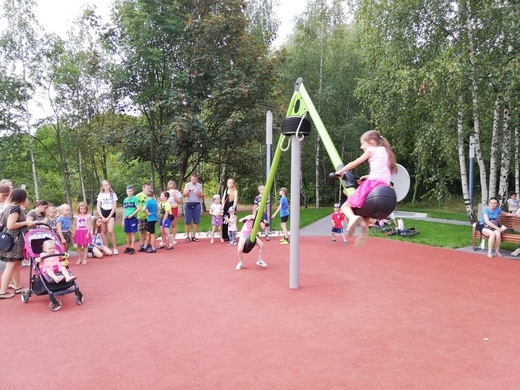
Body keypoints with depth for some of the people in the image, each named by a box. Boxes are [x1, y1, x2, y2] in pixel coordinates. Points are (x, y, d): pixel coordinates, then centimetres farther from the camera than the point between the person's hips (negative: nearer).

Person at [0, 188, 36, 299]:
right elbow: (10, 225, -24)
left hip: (13, 240, 10)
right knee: (10, 266, -6)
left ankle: (17, 287, 24)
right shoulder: (15, 208, -15)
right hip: (14, 240, -10)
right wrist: (26, 223, -15)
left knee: (16, 264, 15)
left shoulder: (9, 207, 13)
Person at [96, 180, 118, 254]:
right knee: (104, 231, 4)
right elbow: (98, 207, 5)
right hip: (103, 213, 3)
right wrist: (102, 217, -7)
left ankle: (114, 248, -7)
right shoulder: (100, 195, 8)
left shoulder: (113, 194, 1)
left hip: (111, 213, -3)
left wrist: (109, 217, -10)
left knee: (110, 231, -16)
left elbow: (114, 206, -3)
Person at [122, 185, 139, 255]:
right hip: (126, 218, 5)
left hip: (133, 218, -5)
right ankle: (128, 247, 19)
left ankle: (132, 248, 0)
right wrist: (123, 220, 13)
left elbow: (138, 208, -9)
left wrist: (132, 215, -15)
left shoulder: (135, 198, -3)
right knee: (127, 233, 9)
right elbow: (124, 211, 16)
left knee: (132, 233, -3)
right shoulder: (125, 200, 13)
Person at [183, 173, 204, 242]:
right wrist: (189, 190, -16)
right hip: (189, 204, -1)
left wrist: (198, 193, -12)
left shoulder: (199, 185, 8)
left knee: (196, 221, 0)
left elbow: (202, 196, 7)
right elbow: (184, 195, -2)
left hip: (197, 204, 1)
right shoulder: (187, 185, 5)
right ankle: (187, 236, 5)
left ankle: (194, 236, 7)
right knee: (188, 221, -1)